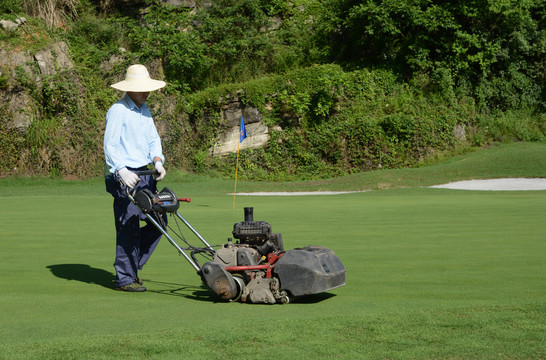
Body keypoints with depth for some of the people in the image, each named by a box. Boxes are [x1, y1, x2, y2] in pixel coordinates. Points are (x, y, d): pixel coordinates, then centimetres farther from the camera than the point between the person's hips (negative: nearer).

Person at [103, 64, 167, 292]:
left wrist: (157, 161, -3)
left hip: (144, 175, 9)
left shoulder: (144, 110, 15)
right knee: (129, 228, -6)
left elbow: (153, 139, 16)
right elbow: (110, 146, -17)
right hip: (123, 177, -9)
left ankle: (132, 265, 22)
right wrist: (122, 171, -28)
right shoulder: (118, 110, -12)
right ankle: (125, 279, 3)